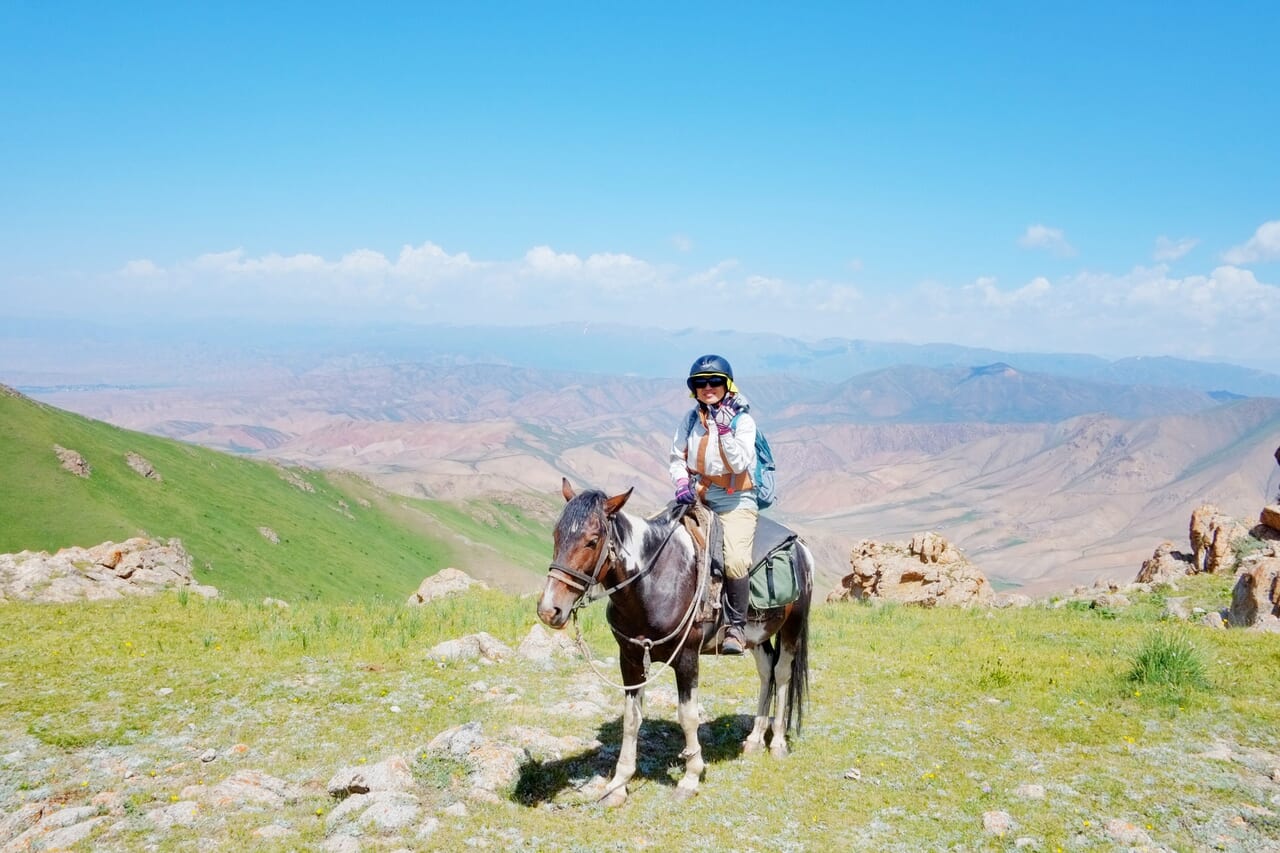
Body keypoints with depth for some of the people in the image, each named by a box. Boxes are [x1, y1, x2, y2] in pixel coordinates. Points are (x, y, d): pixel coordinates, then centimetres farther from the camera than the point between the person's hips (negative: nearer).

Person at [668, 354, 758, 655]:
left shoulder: (743, 421, -3)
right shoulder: (691, 420, 9)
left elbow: (740, 464, -12)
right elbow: (677, 457, 11)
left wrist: (725, 431, -20)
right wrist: (681, 484, -7)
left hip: (735, 501, -4)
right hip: (696, 497, 4)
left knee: (735, 560, -26)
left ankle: (736, 626, -10)